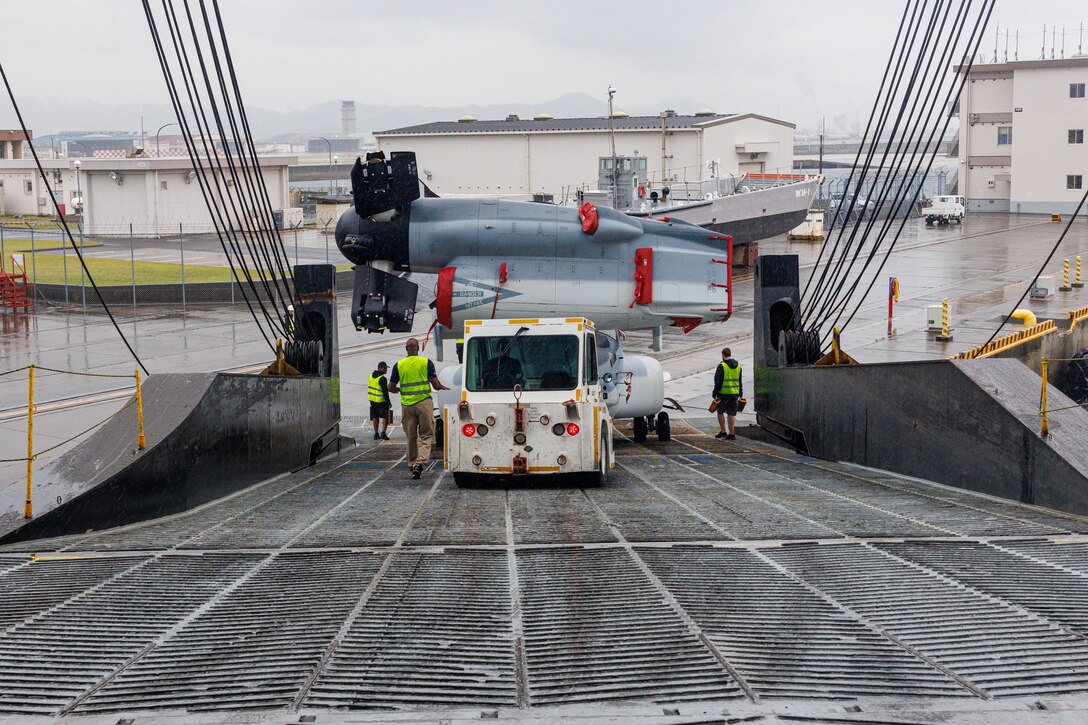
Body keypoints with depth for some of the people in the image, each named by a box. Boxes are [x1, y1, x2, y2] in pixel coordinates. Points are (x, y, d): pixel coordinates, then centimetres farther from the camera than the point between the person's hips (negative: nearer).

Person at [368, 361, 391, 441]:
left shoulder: (371, 375, 6)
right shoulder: (382, 378, -19)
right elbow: (385, 392, -19)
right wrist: (388, 402, -14)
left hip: (372, 400, 8)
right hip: (381, 401, -8)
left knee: (375, 417, 15)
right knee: (385, 417, 2)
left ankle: (376, 434, 18)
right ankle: (383, 433, -7)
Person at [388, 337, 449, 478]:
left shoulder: (398, 365, 4)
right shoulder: (426, 362, -3)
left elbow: (391, 387, 6)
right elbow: (436, 385, -5)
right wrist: (442, 387, 17)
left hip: (406, 404, 2)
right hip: (424, 402, -2)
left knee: (411, 437, 11)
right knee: (426, 435, 1)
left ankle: (412, 465, 14)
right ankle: (420, 462, -18)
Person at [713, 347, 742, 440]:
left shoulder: (722, 366, -11)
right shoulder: (738, 365, 8)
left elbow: (718, 382, -13)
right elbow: (740, 382, 13)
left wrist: (715, 394, -7)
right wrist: (740, 395, 18)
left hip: (724, 393, -5)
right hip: (734, 393, 5)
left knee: (720, 412, 11)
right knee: (731, 414, 7)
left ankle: (723, 431, 7)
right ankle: (732, 433, 4)